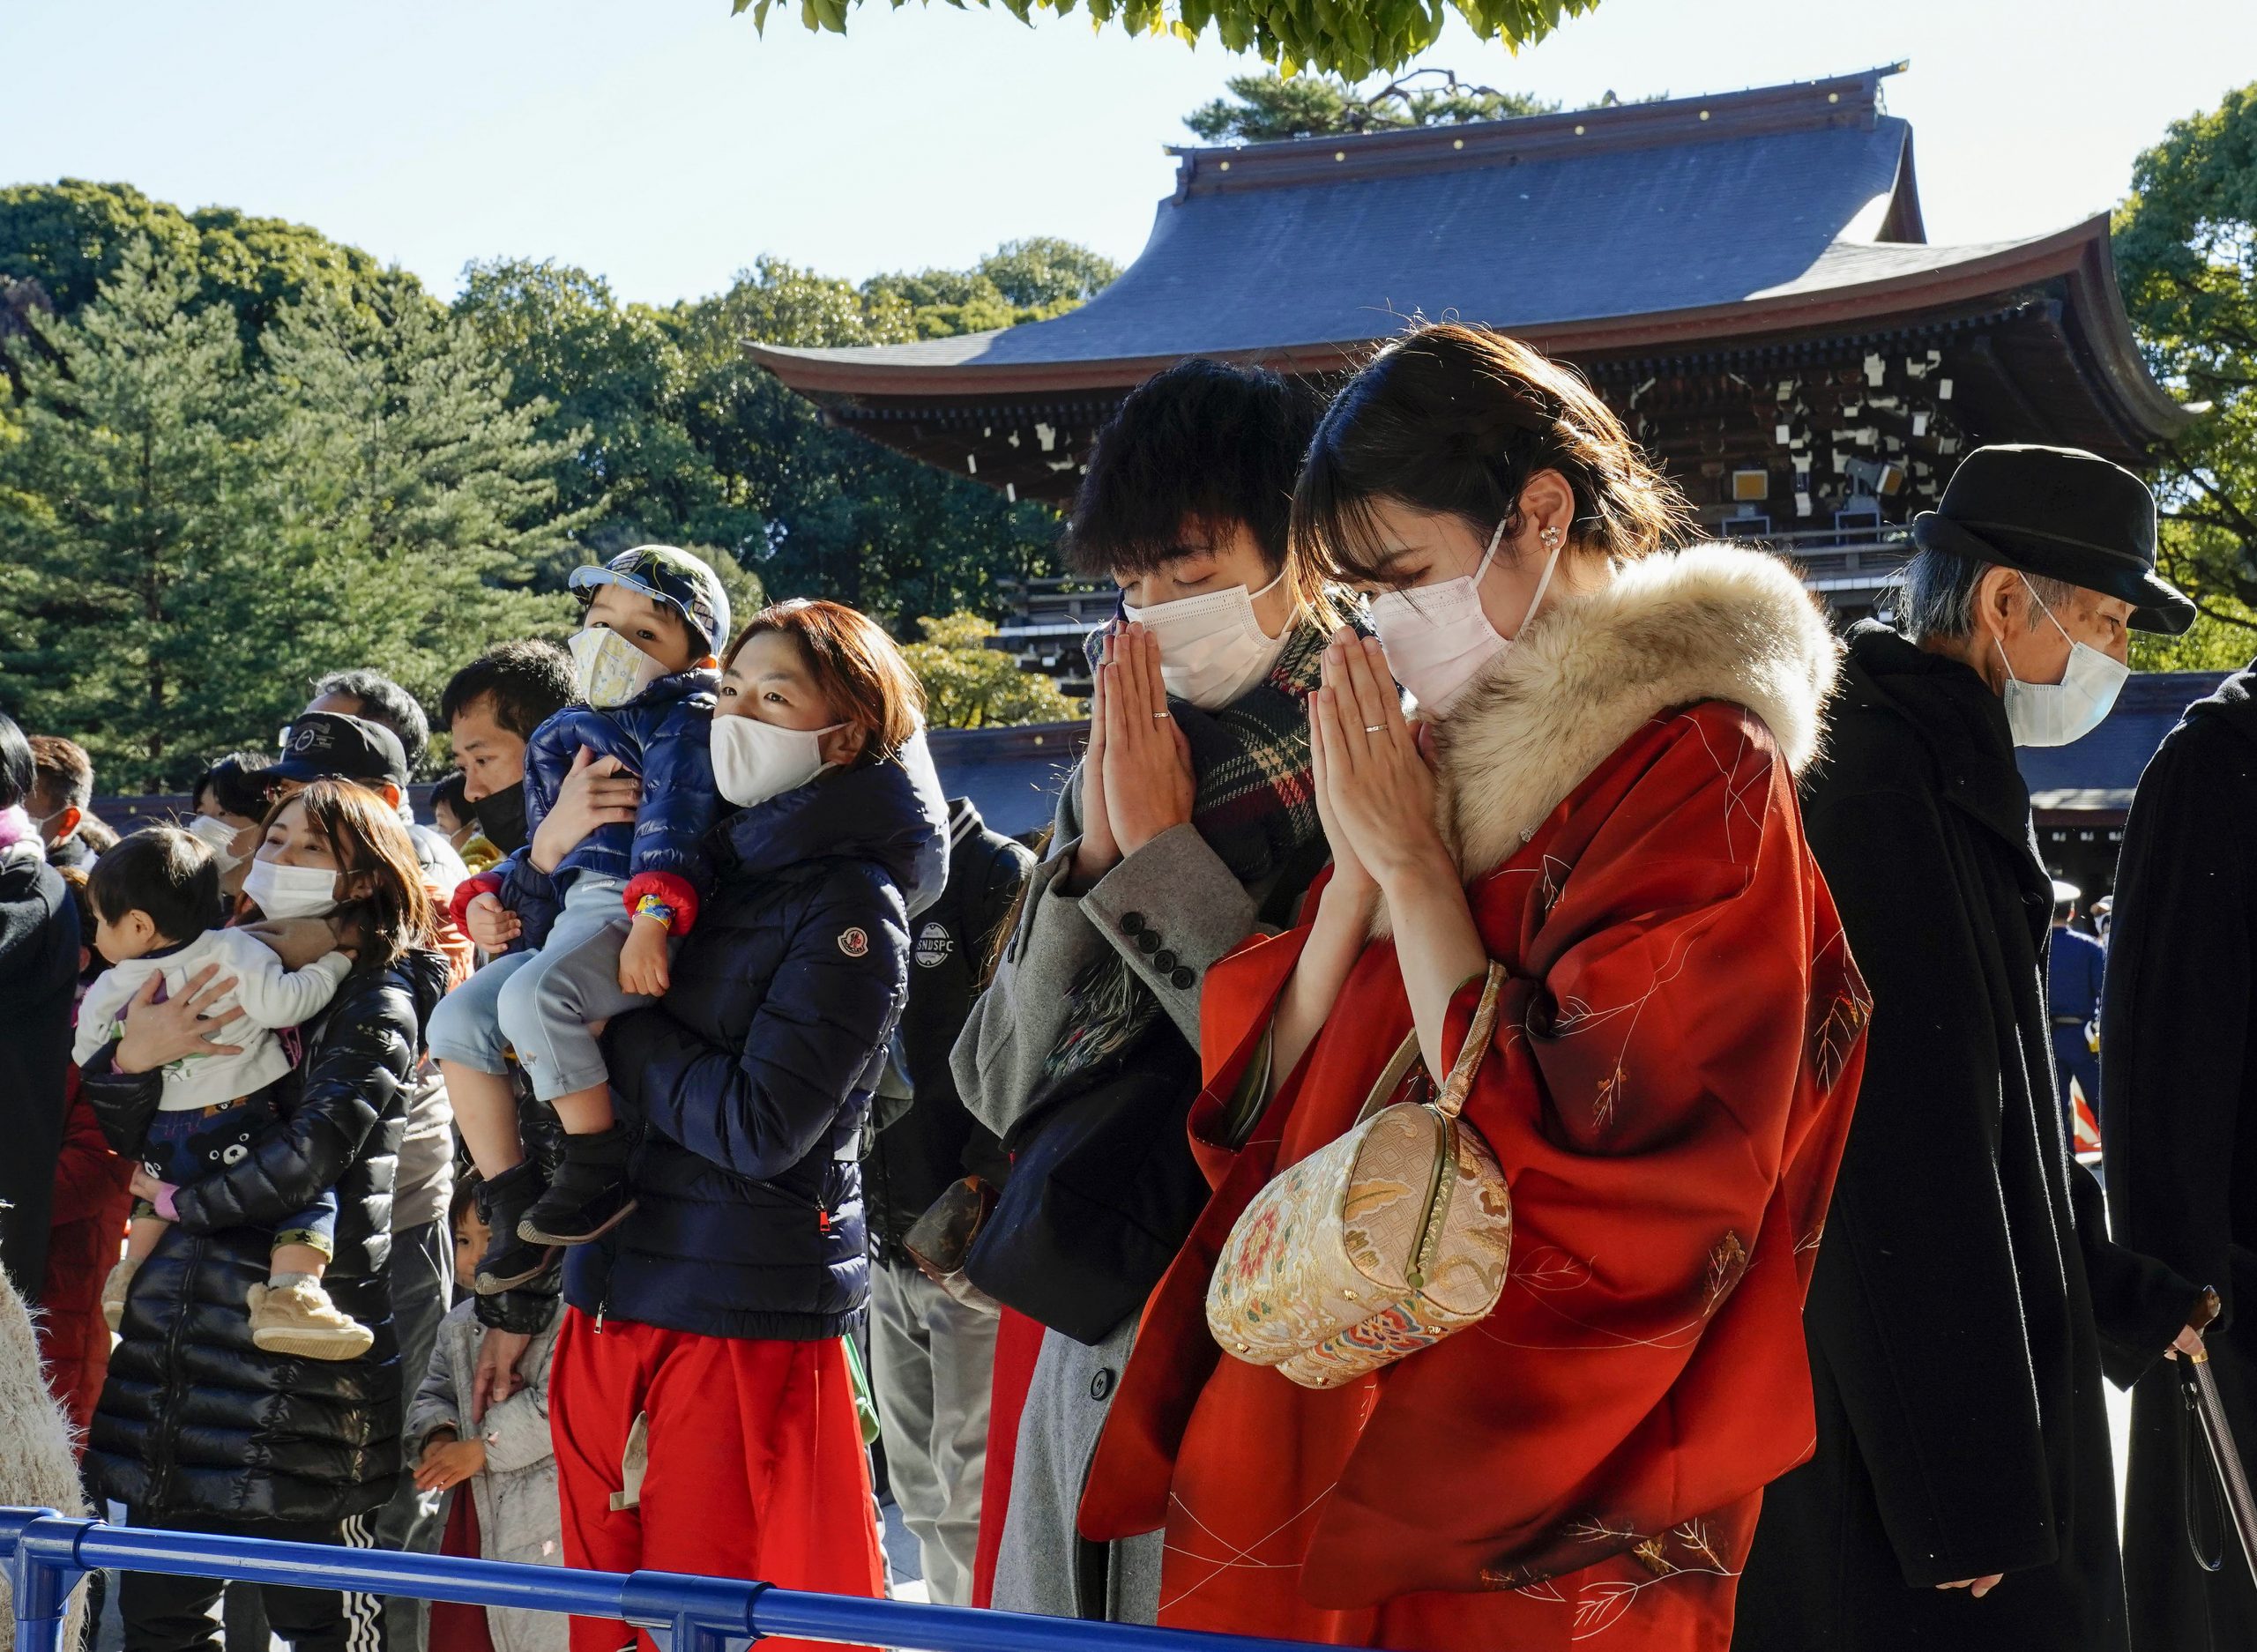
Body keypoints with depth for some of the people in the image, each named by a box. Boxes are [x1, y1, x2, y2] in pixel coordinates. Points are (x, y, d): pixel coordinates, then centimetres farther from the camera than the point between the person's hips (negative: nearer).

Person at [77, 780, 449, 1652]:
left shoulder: (377, 1004, -5)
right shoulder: (225, 974, 15)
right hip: (178, 1309, 6)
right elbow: (120, 1126, 12)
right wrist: (133, 1058, -9)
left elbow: (306, 1155, -16)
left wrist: (181, 1201, -3)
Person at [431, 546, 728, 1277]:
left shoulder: (683, 721, 1)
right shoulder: (566, 734, 27)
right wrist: (494, 894, 14)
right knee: (457, 1021, -3)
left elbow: (672, 824, -14)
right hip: (562, 918, 9)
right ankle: (513, 1206, -1)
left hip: (631, 913, -9)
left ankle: (601, 1168, -19)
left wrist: (652, 917, -28)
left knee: (531, 997, -32)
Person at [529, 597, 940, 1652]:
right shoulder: (702, 866, 10)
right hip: (613, 1293, 7)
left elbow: (762, 1126, -18)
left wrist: (619, 1031, -8)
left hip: (742, 1317, -7)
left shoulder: (849, 907, -10)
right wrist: (555, 853, 0)